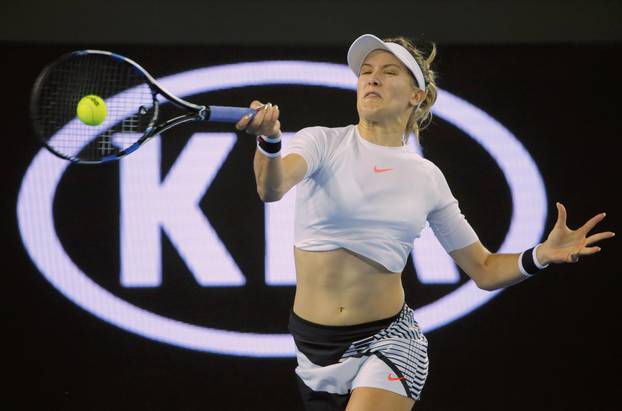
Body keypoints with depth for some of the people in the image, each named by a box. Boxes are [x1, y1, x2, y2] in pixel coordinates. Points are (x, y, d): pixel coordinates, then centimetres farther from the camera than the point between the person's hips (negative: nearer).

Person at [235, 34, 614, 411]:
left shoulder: (427, 177, 3)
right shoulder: (323, 142, -4)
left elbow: (484, 270, 9)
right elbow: (272, 188, -26)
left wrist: (542, 255, -10)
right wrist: (270, 140, -48)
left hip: (387, 340, -1)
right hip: (314, 341, 1)